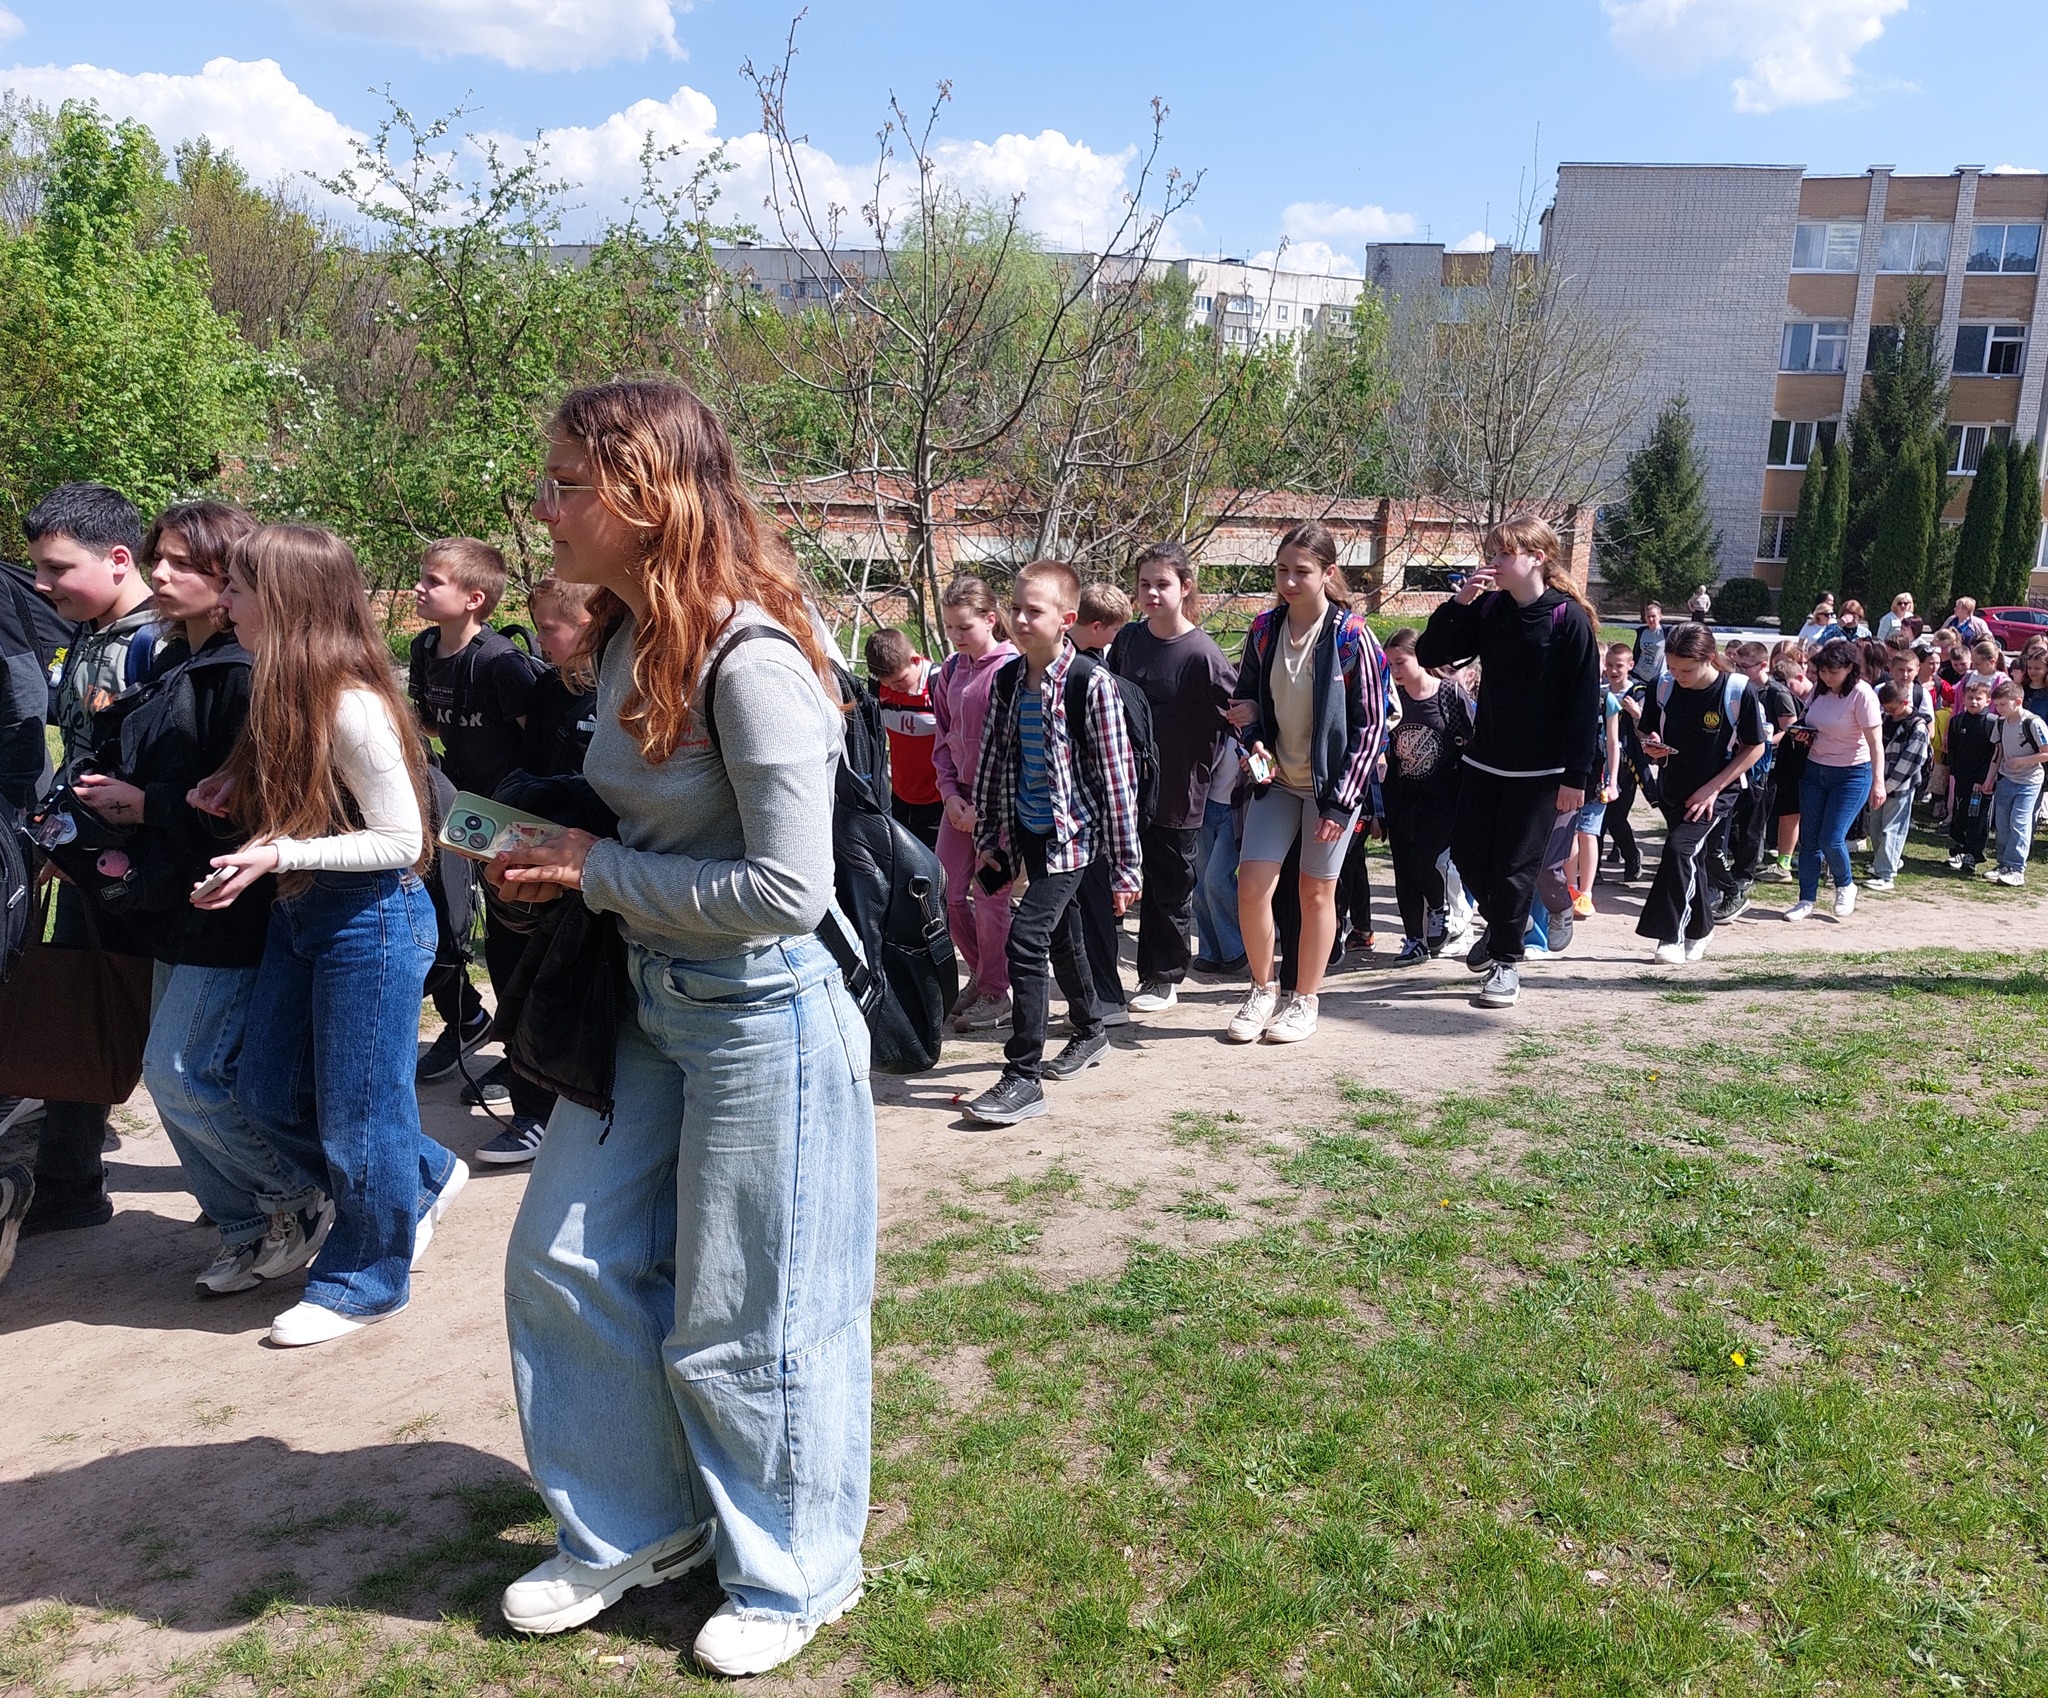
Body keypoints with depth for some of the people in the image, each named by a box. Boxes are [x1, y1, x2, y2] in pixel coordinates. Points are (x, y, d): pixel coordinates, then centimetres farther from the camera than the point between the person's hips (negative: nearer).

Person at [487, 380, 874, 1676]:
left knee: (743, 1325, 7)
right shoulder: (627, 638, 4)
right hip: (652, 1002, 9)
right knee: (565, 1261, 16)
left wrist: (598, 873, -17)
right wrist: (555, 857, 1)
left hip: (762, 1020, -9)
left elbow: (787, 888, -26)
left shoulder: (750, 659, -23)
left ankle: (796, 1573, 34)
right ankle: (637, 1530, 38)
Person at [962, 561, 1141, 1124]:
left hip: (1074, 833, -7)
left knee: (1026, 937, -16)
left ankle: (1023, 1078, -9)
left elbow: (1117, 777, -13)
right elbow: (992, 761, 12)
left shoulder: (1091, 683, -16)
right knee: (1062, 936, 20)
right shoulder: (1007, 680, 3)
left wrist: (1124, 866, -11)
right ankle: (1089, 1031, 44)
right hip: (1028, 832, 7)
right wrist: (989, 836, 12)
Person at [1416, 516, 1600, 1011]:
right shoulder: (1488, 609, 2)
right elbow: (1428, 655, 1)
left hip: (1539, 770, -5)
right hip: (1485, 760, 5)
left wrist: (1575, 775, -14)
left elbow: (1585, 700, -12)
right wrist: (1459, 602, -12)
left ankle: (1506, 961, 15)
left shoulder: (1569, 619, -12)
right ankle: (1502, 924, 36)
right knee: (1468, 853, 10)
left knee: (1515, 866, 0)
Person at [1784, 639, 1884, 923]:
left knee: (1831, 840, -9)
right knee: (1809, 839, 5)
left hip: (1852, 774, -6)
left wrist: (1878, 781, -28)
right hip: (1814, 770, 6)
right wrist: (1802, 733, -5)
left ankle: (1845, 885, 20)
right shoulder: (1819, 689, 1)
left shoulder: (1862, 694, -17)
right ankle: (1807, 900, 14)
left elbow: (1875, 742, -20)